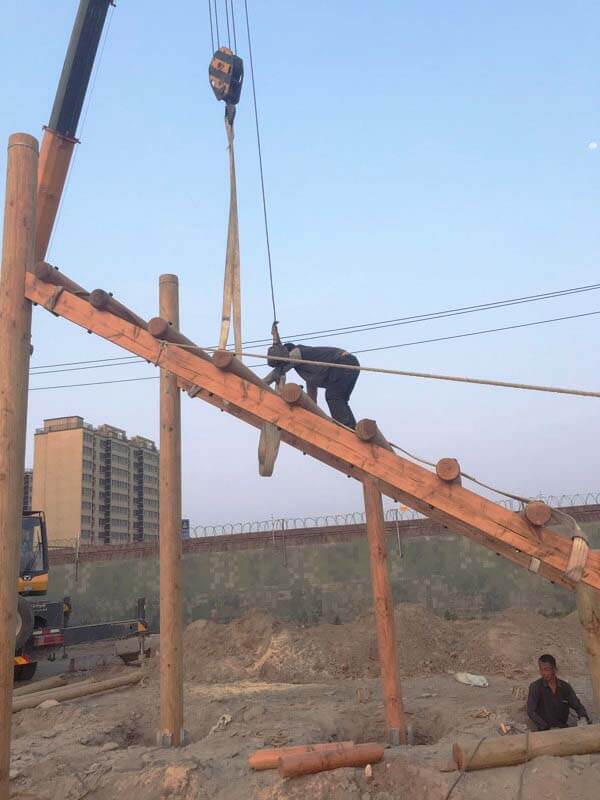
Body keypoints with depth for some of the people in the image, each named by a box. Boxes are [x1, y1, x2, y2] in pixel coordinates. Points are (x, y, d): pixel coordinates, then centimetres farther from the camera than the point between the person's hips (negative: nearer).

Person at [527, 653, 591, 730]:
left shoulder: (565, 687, 7)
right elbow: (531, 712, -8)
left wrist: (583, 717, -10)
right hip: (544, 730, -3)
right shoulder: (535, 687, -4)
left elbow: (578, 706, 12)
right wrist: (546, 727, -18)